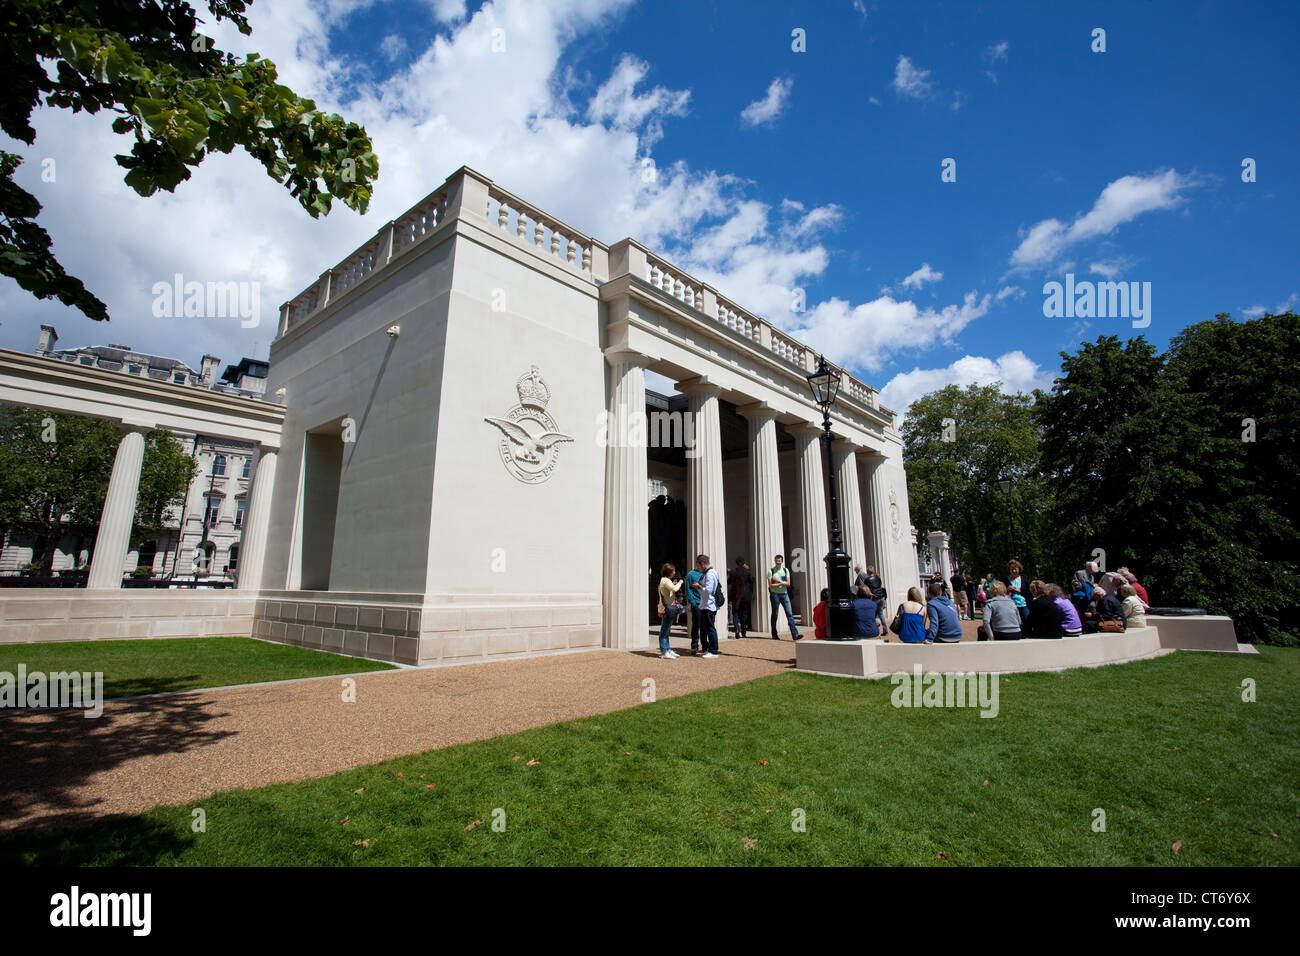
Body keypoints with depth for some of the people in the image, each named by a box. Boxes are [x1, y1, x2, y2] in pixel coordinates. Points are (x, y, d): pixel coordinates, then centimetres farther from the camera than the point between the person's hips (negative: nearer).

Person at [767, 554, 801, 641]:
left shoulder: (786, 570, 9)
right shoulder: (771, 571, 0)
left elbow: (788, 583, 0)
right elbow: (771, 585, -8)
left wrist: (778, 580, -10)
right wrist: (782, 583, -10)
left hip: (784, 594, 3)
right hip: (775, 594, -3)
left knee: (790, 613, -7)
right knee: (774, 614, 3)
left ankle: (795, 634, -13)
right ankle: (774, 635, 13)